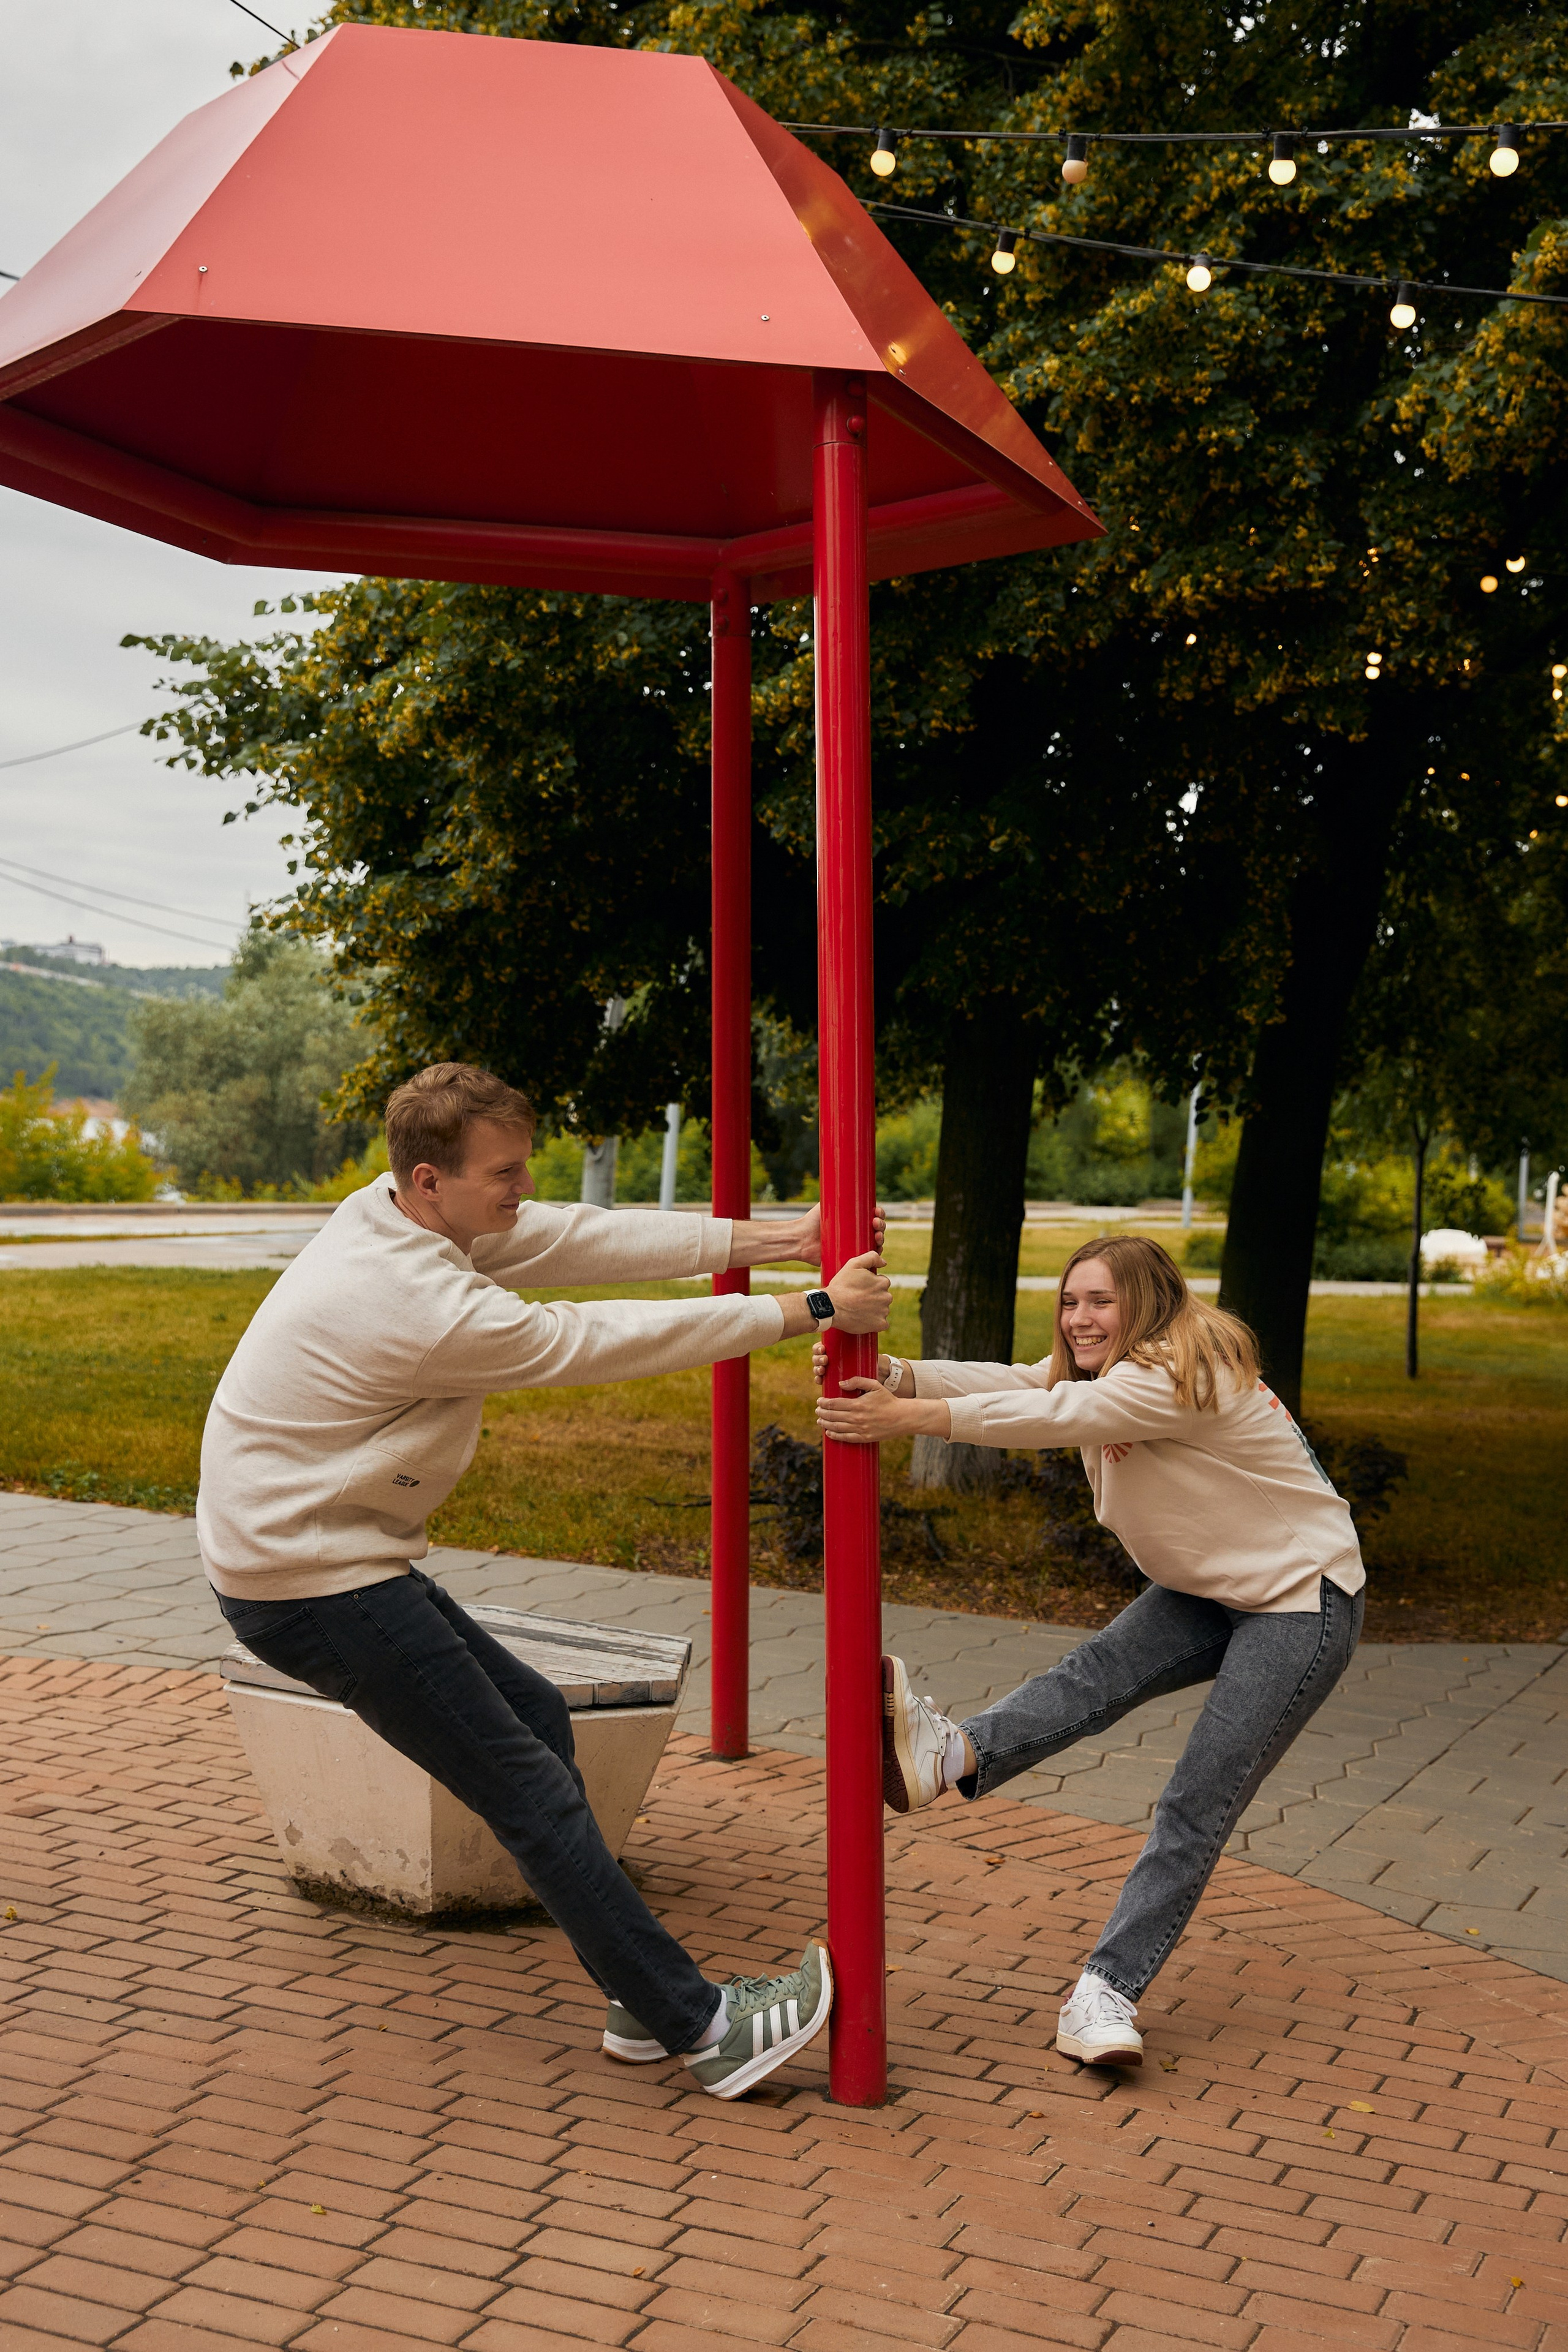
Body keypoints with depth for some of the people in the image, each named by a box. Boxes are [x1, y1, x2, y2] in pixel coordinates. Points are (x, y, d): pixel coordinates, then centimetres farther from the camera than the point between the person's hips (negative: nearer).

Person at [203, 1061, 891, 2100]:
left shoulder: (396, 1209, -1)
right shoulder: (427, 1306, -28)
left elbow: (588, 1238, -1)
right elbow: (606, 1341, -22)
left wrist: (775, 1240, -4)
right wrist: (814, 1310, -16)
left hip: (318, 1550, 10)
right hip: (316, 1586, -10)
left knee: (535, 1714, 14)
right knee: (532, 1790, -6)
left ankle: (642, 1996, 20)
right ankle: (703, 2028, 3)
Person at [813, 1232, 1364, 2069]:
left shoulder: (1184, 1377, -26)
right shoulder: (1093, 1368, 2)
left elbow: (1055, 1416, -36)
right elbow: (1011, 1381, -15)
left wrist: (907, 1418, -41)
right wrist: (892, 1374, -32)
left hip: (1301, 1601, -9)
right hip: (1206, 1591, 9)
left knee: (1198, 1804, -10)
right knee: (1101, 1670, -18)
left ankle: (1105, 1990, -7)